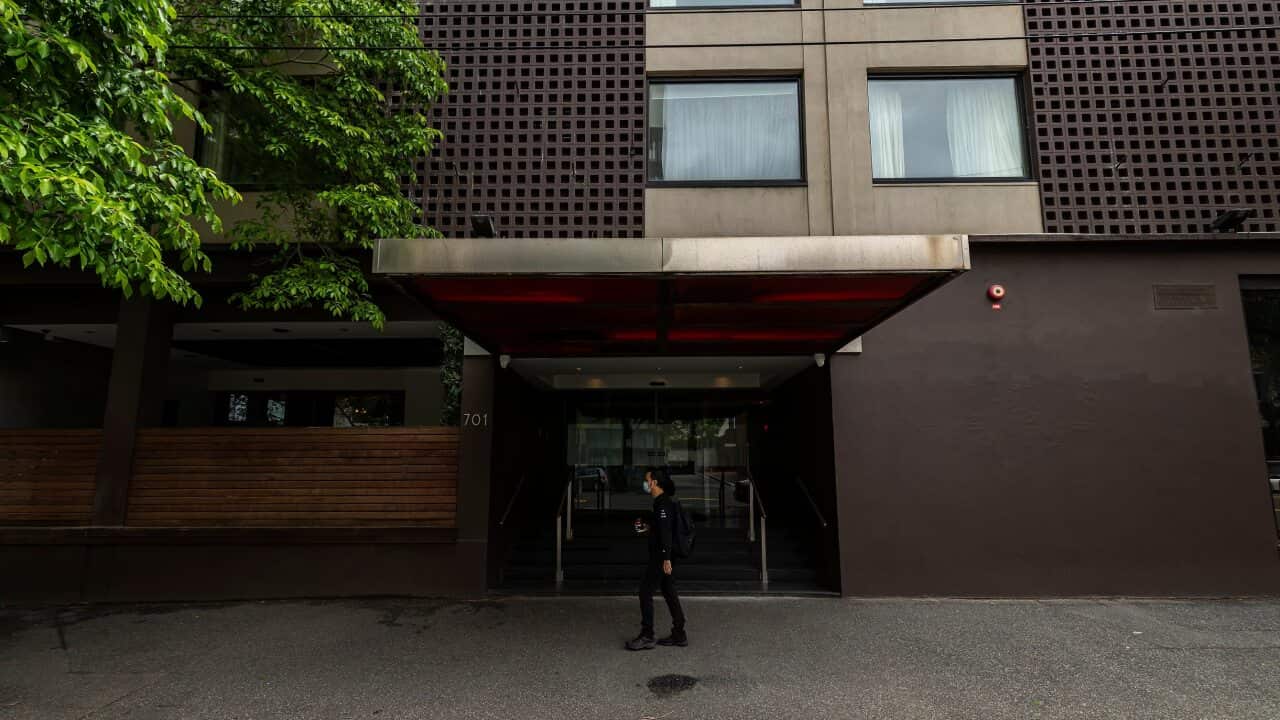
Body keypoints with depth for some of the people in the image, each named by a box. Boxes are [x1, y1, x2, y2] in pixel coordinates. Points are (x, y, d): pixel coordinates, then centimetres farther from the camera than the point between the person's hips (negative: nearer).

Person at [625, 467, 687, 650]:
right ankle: (679, 635, 19)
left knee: (645, 593, -3)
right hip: (663, 556, 10)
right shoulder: (664, 502, 14)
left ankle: (647, 637, 3)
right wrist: (648, 528, 12)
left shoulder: (663, 504, -17)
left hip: (660, 557, -10)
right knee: (669, 593, 13)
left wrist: (666, 559, -25)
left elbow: (666, 531, -23)